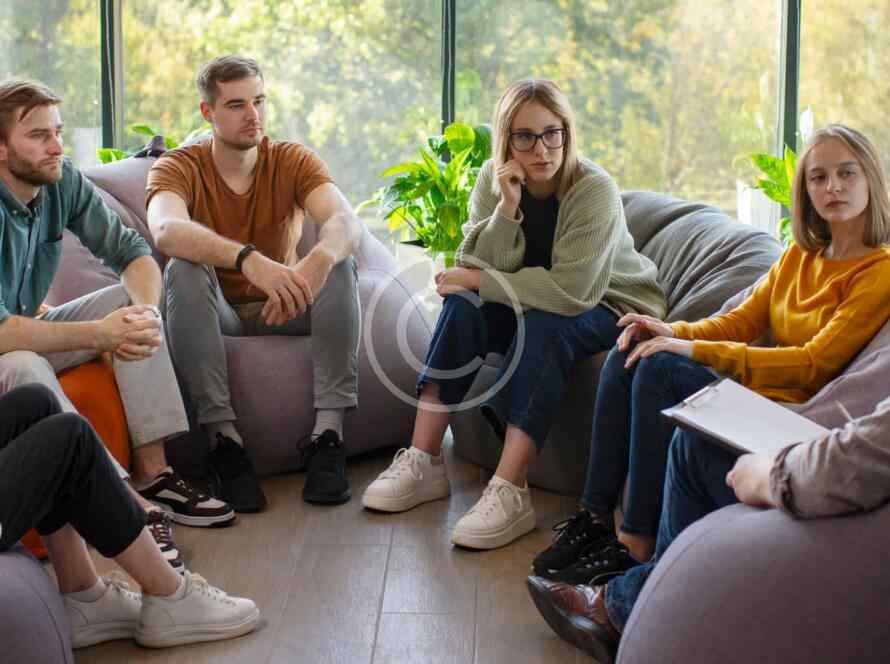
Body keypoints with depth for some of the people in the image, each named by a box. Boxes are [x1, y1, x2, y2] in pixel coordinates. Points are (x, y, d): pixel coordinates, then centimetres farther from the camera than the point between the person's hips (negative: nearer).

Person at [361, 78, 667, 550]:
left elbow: (571, 291, -32)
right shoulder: (494, 180, -8)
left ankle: (509, 493, -40)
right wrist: (507, 207, -30)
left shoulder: (595, 190, -24)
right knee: (464, 306, -22)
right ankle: (424, 461, -21)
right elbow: (481, 269, -15)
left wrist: (476, 279, -26)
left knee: (541, 324, -34)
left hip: (612, 308, -5)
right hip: (533, 306, 5)